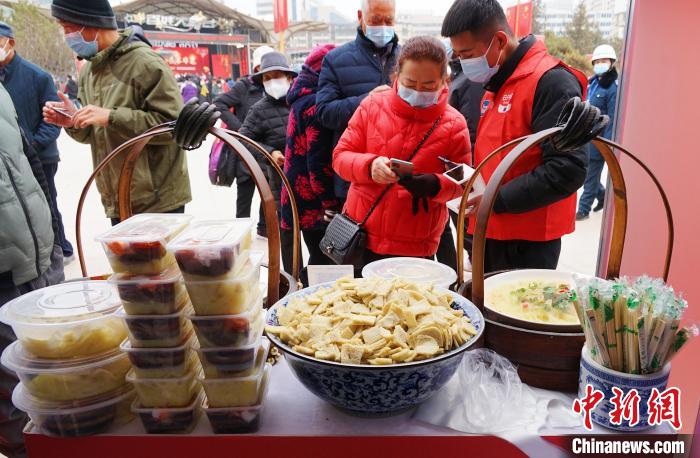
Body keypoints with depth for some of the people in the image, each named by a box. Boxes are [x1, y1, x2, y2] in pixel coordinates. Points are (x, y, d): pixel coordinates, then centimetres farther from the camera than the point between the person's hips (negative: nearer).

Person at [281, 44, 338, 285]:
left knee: (319, 256, 16)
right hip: (312, 200, -10)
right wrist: (331, 203, -16)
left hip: (298, 191, 10)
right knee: (322, 259, -4)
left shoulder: (302, 98, 15)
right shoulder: (315, 103, -15)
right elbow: (318, 161, -19)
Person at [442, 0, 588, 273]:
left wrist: (497, 200, -21)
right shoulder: (497, 84, 14)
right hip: (491, 232, 9)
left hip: (527, 242, -8)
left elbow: (568, 170, -22)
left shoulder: (551, 82, -15)